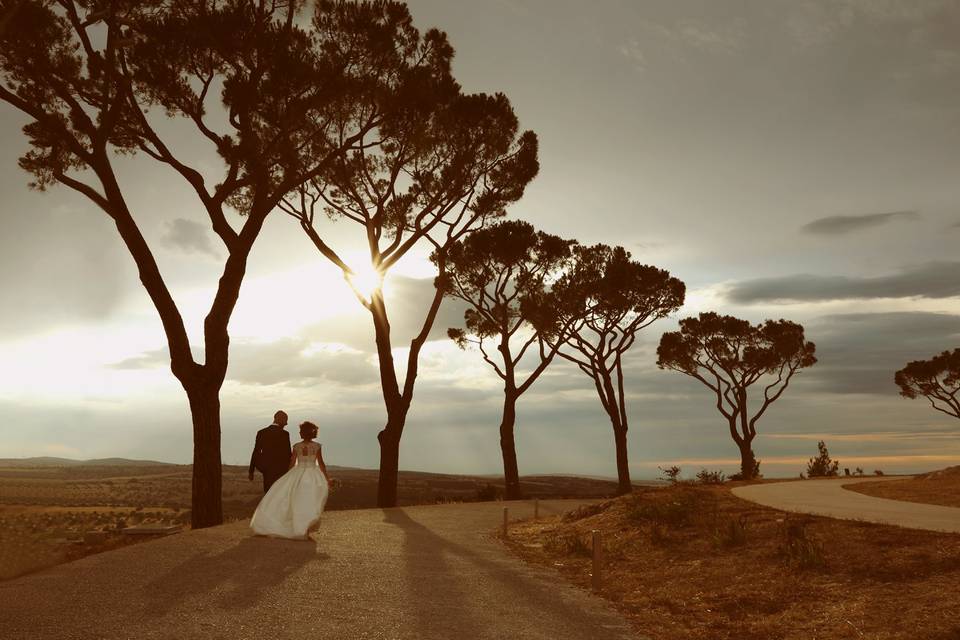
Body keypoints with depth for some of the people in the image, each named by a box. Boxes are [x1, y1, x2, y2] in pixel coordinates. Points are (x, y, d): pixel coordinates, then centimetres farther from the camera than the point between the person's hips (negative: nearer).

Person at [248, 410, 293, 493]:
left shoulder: (261, 432, 1)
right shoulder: (285, 434, -10)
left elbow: (256, 452, 2)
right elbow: (288, 454, -8)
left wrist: (251, 471, 8)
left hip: (266, 469, 4)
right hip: (280, 470, -4)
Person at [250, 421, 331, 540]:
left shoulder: (296, 446, -2)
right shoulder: (317, 446, -5)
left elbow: (292, 464, 4)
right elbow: (321, 464, -4)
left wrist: (289, 478, 18)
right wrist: (327, 479, 4)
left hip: (298, 475, 1)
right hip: (313, 475, -1)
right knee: (309, 502, 3)